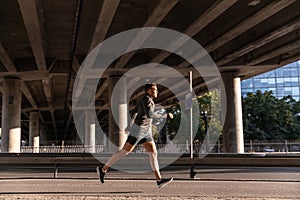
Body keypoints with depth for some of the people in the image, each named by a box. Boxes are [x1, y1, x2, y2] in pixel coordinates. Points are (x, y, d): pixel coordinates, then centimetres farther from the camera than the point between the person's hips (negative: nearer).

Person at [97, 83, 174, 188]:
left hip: (145, 132, 9)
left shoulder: (143, 100, 15)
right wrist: (166, 115, -19)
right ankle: (103, 169, 10)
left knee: (153, 153, -1)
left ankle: (159, 180, -3)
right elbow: (150, 115, -28)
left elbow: (133, 113, 22)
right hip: (138, 130, -9)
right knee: (124, 152, -3)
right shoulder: (146, 99, -14)